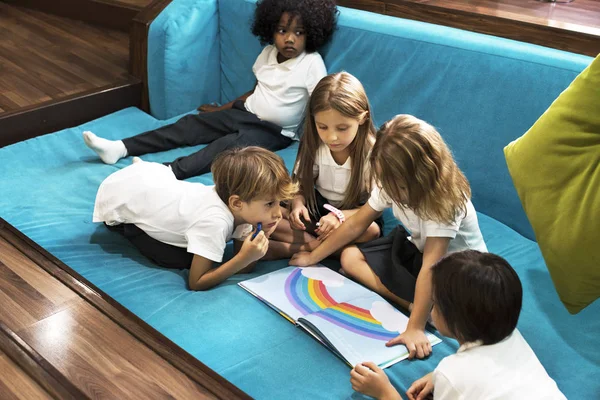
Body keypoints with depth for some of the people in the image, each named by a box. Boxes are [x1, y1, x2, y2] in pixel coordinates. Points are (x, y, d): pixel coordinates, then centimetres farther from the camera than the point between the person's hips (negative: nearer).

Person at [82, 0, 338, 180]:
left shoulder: (312, 64, -13)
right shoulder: (268, 53, 6)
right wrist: (223, 109, 20)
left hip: (274, 131, -6)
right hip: (245, 114, 6)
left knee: (228, 145, -33)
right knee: (191, 124, -9)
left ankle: (170, 171, -51)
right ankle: (119, 148, -16)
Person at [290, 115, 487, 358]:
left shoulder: (443, 199, -36)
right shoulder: (392, 185, -16)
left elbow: (430, 267, -43)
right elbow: (356, 224, -4)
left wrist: (415, 328, -47)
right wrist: (313, 257, 0)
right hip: (418, 249, 7)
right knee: (350, 258, -9)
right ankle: (413, 304, -16)